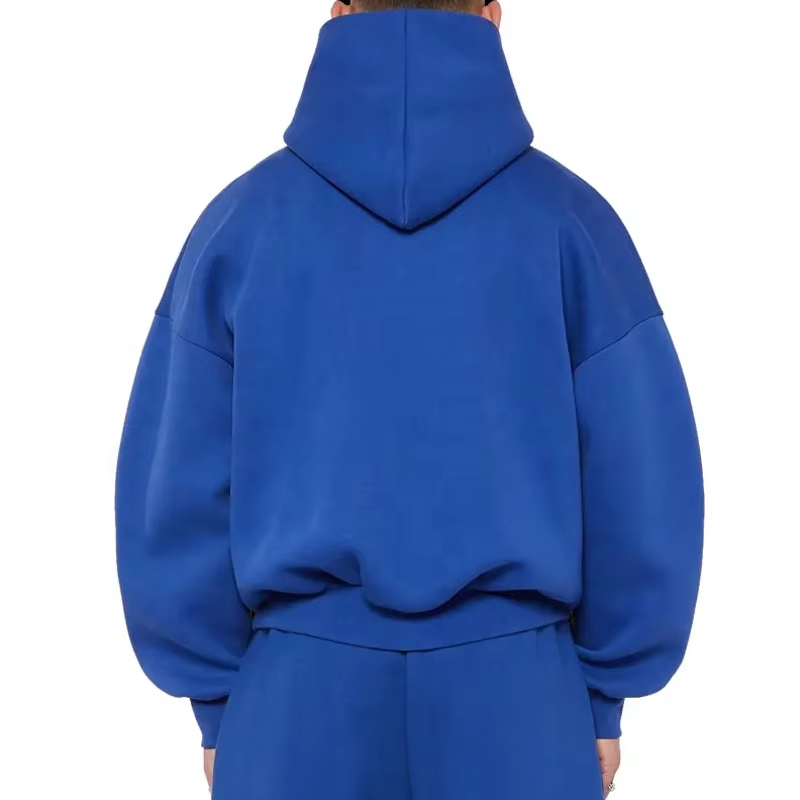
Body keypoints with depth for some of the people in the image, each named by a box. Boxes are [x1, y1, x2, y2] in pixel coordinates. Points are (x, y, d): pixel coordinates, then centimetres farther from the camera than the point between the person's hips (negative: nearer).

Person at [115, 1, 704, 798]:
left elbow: (179, 490, -5)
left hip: (302, 700, 1)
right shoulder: (572, 218, -7)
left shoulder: (241, 219, -5)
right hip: (516, 701, 0)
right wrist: (603, 693, 7)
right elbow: (644, 488, -6)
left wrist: (218, 701, 8)